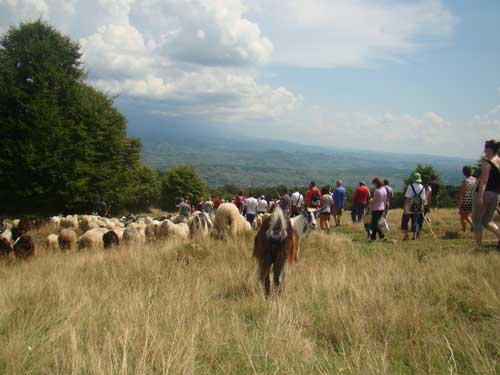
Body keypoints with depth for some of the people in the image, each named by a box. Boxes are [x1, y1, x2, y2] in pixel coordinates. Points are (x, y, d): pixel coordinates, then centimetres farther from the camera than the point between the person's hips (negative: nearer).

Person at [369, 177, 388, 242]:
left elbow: (374, 201, -16)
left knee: (375, 224, 0)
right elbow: (385, 201, 11)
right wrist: (384, 209, 18)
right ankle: (373, 237, 16)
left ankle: (382, 236, -5)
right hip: (381, 208, 8)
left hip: (376, 209, -8)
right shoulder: (384, 190, 6)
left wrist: (369, 207, -4)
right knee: (375, 223, 15)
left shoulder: (376, 190, -17)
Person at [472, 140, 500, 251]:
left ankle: (478, 246, 5)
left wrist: (480, 197, -21)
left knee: (477, 221, 6)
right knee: (487, 220, 18)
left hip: (484, 193, -7)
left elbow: (484, 181, -19)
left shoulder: (487, 162, -13)